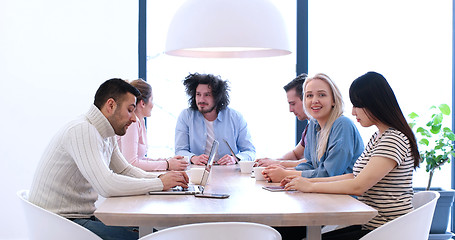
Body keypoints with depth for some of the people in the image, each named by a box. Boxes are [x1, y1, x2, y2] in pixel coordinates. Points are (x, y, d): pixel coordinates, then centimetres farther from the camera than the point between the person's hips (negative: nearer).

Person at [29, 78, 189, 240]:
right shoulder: (82, 131, -21)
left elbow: (125, 170, 20)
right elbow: (107, 185, -30)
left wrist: (160, 177, 1)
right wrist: (160, 184, -20)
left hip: (85, 216, 9)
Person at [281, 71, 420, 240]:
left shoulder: (394, 139, -17)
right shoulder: (376, 138, 16)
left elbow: (358, 186, -22)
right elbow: (355, 177, 16)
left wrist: (311, 187, -12)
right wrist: (308, 180, 9)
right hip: (368, 225, 9)